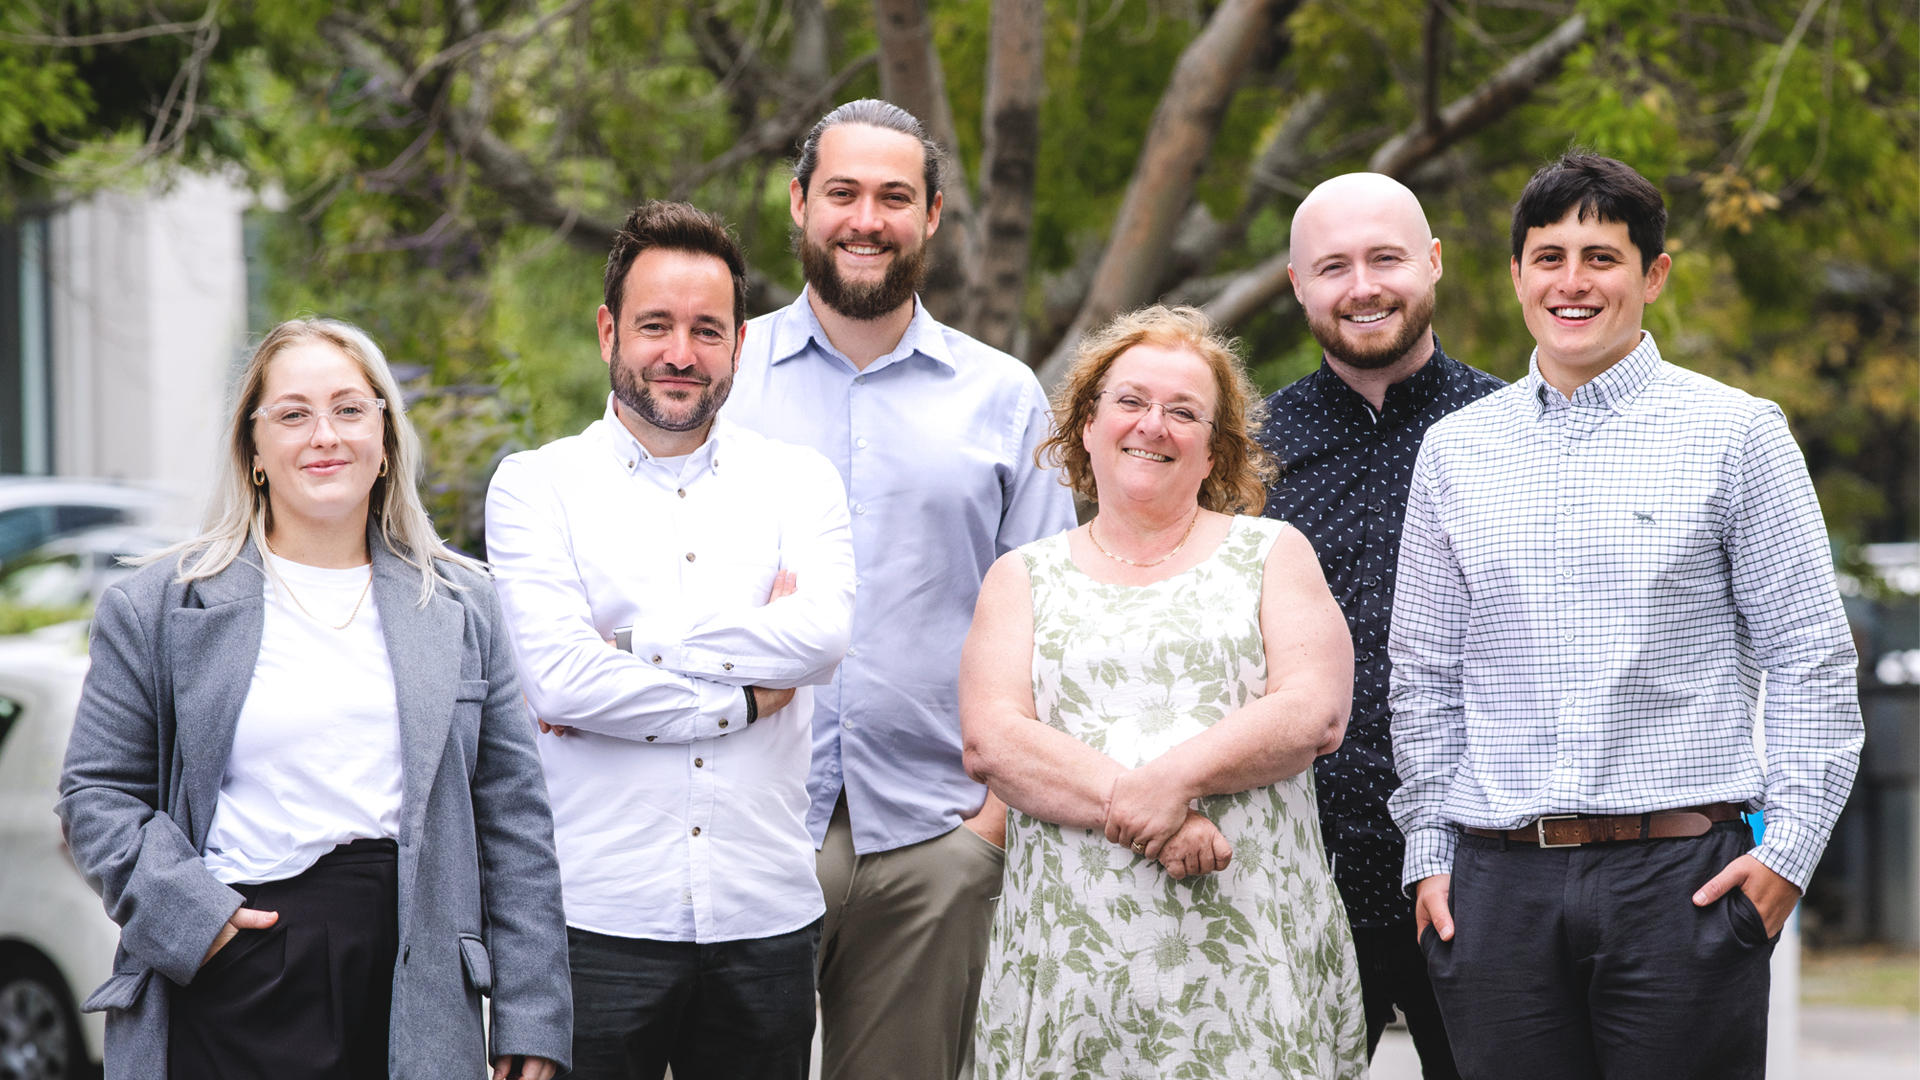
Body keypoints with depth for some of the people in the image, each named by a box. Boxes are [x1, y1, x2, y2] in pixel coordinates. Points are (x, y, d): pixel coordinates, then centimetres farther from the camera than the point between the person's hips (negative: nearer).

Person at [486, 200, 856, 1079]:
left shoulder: (799, 483, 9)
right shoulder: (536, 486, 3)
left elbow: (821, 634, -11)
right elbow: (557, 678, -12)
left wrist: (625, 652, -12)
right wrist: (743, 697, -7)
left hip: (764, 920, 2)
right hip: (597, 920, -2)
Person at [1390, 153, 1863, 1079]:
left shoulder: (1736, 436, 2)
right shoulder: (1455, 450, 12)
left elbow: (1810, 659, 1)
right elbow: (1425, 673, 16)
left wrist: (1790, 845, -7)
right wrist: (1428, 849, 9)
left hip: (1682, 876, -3)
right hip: (1497, 882, 3)